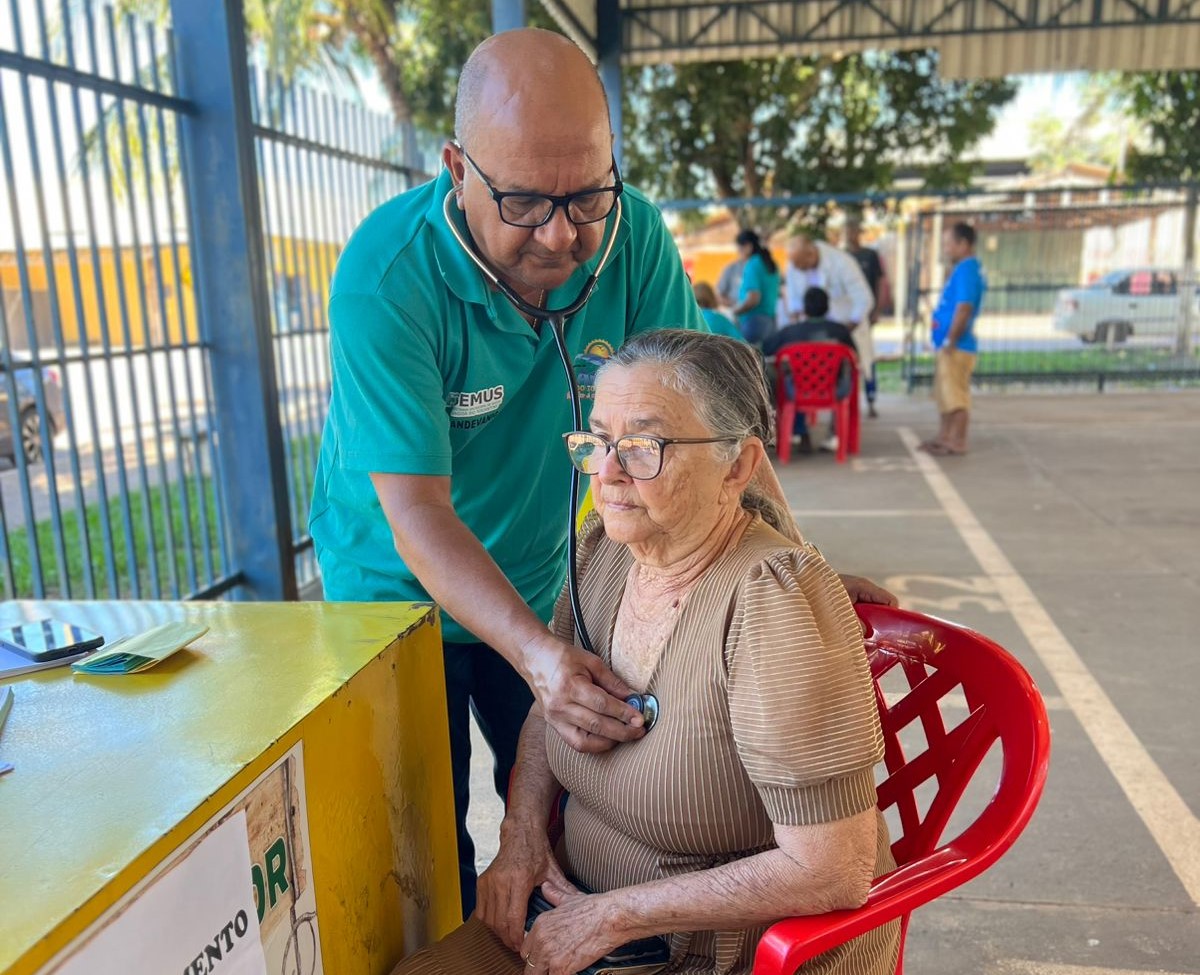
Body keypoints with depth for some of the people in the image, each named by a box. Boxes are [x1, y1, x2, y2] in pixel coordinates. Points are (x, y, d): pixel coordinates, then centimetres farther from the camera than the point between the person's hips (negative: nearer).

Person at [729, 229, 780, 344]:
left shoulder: (752, 265, -12)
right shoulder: (770, 264, 13)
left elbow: (753, 298, -20)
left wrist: (735, 311, -3)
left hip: (754, 319, -9)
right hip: (770, 319, 9)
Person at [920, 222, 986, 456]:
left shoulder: (966, 270, -17)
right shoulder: (966, 269, 15)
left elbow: (964, 308, -24)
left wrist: (950, 341, -20)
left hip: (956, 346, -10)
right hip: (948, 345, 10)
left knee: (956, 395, -3)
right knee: (945, 394, 17)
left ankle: (958, 442, 3)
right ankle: (945, 437, 26)